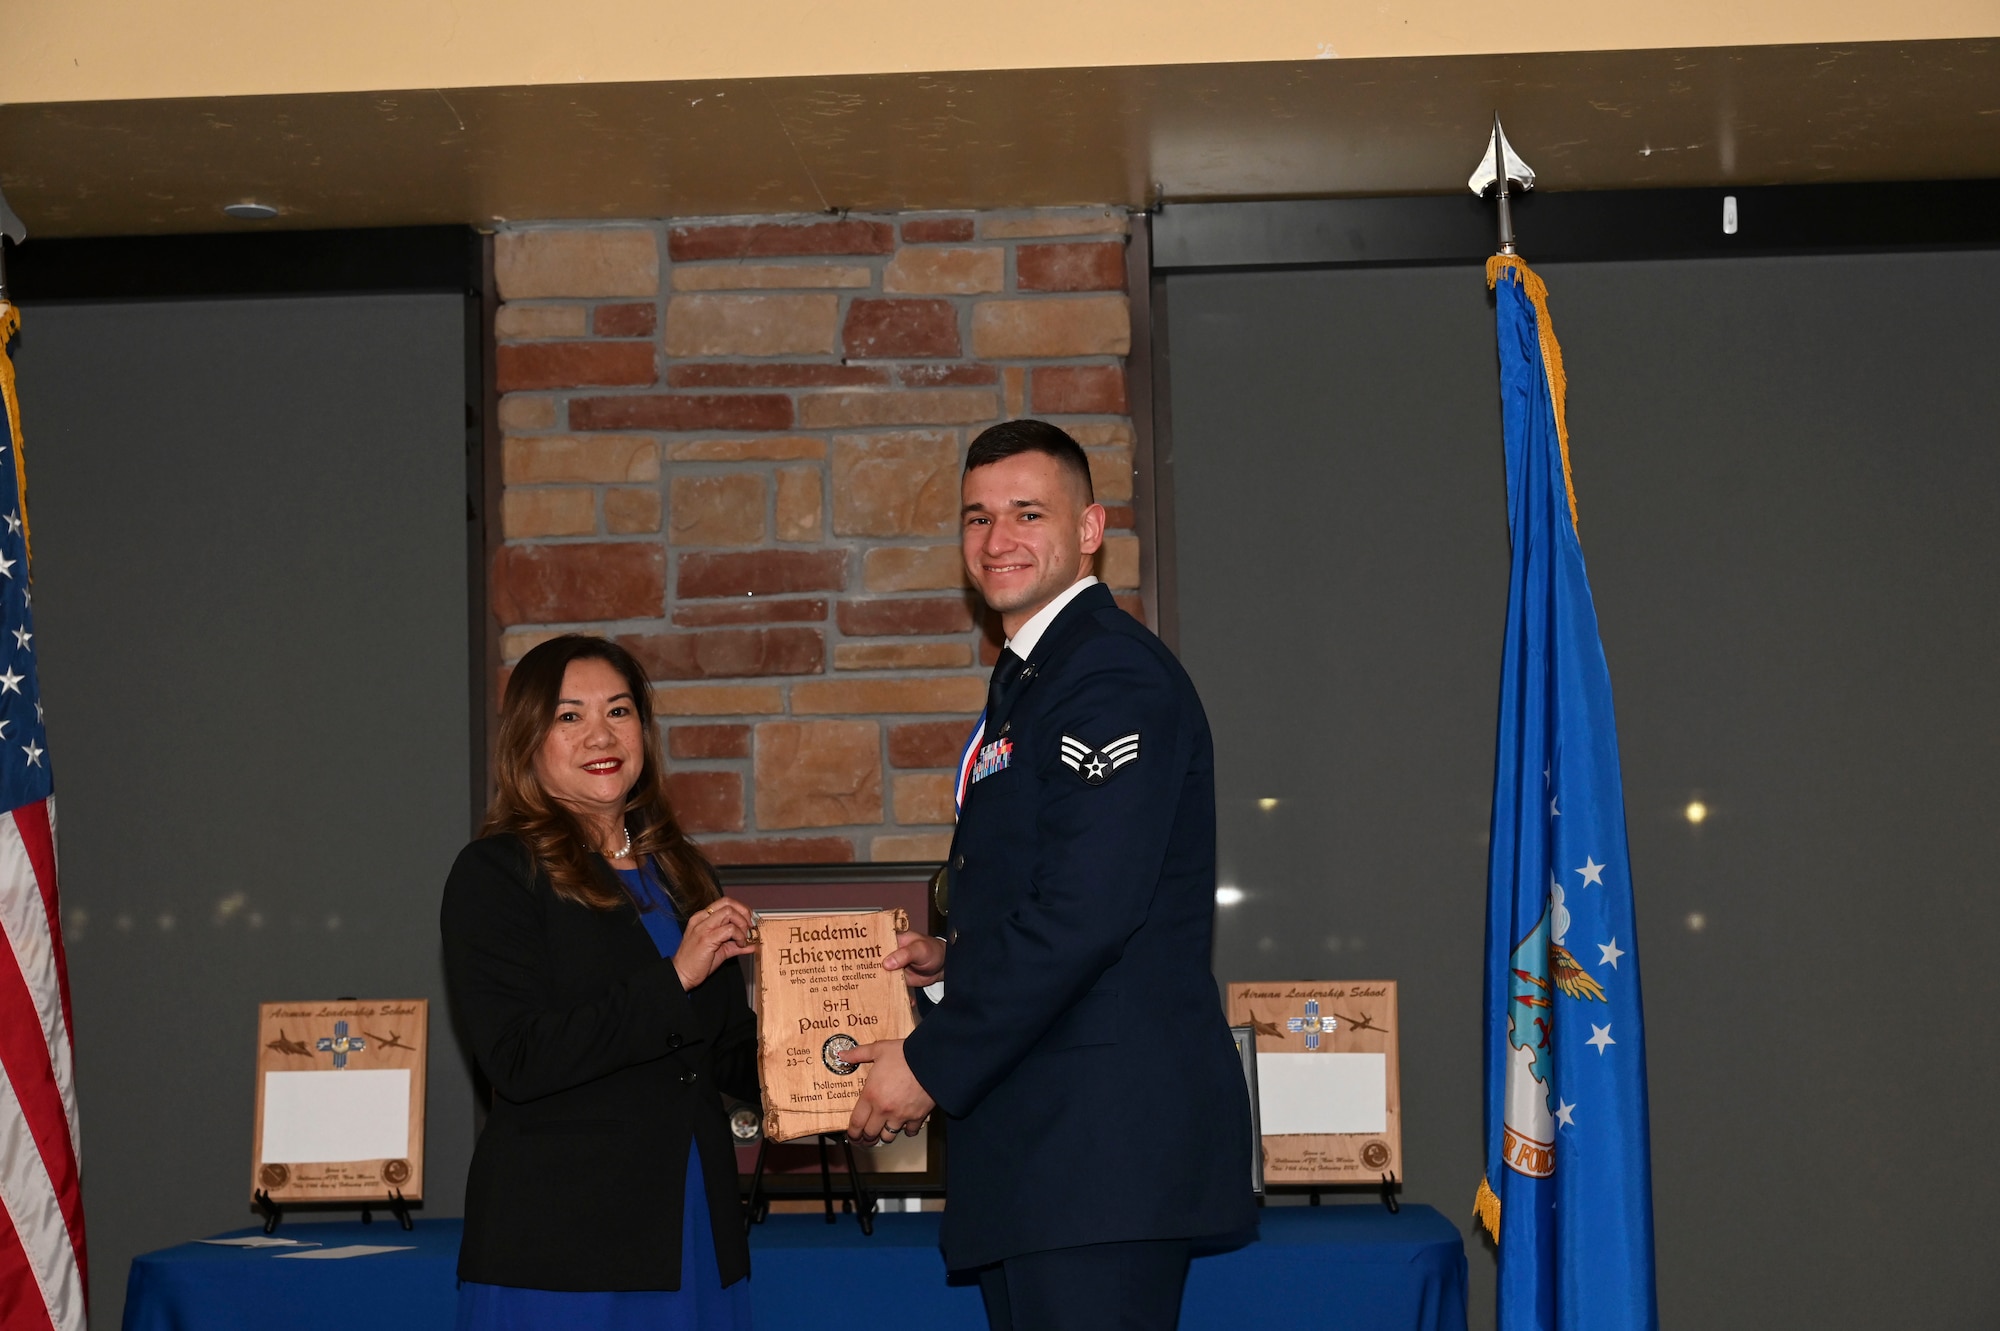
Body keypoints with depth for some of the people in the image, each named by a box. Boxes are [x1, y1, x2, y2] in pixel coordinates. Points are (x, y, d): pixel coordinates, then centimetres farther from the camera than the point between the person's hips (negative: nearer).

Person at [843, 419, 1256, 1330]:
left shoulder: (1114, 673, -12)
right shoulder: (1023, 678, 21)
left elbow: (1086, 913, -20)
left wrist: (932, 1065, -15)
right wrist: (951, 963, 10)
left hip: (1105, 1132, -10)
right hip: (1036, 1144, 10)